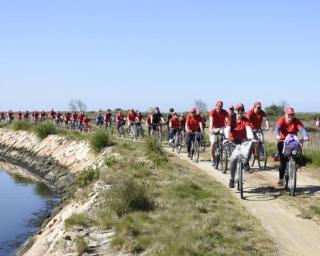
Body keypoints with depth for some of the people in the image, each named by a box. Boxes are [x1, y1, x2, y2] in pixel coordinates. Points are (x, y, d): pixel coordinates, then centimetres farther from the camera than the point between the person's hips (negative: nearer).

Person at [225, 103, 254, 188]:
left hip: (242, 140, 2)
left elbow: (248, 129, -24)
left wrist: (251, 137, -42)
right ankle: (232, 179, -2)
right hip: (233, 141, -2)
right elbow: (227, 129, -26)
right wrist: (227, 138, -45)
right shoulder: (231, 120, -11)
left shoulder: (245, 120, -8)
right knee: (233, 159, -18)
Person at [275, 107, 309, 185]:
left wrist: (305, 136, -50)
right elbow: (277, 128, -33)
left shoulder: (296, 121, -12)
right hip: (282, 141, -1)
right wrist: (277, 135, -55)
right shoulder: (281, 120, -15)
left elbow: (302, 129, -29)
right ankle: (281, 178, 4)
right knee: (283, 160, -6)